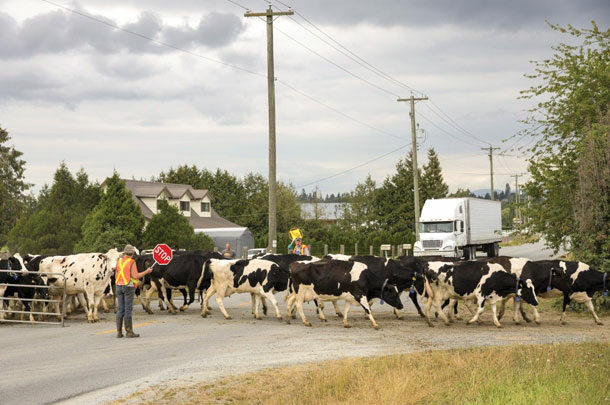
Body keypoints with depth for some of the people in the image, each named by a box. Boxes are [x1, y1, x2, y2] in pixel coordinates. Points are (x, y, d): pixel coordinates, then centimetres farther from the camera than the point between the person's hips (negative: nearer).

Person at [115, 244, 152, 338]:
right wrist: (146, 271, -3)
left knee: (120, 309, 7)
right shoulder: (132, 262, -8)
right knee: (128, 309, -5)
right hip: (129, 287, -6)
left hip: (119, 286, 6)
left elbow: (116, 277, 12)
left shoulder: (119, 262, 9)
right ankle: (129, 332, -3)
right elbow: (135, 276, -14)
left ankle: (119, 332, 5)